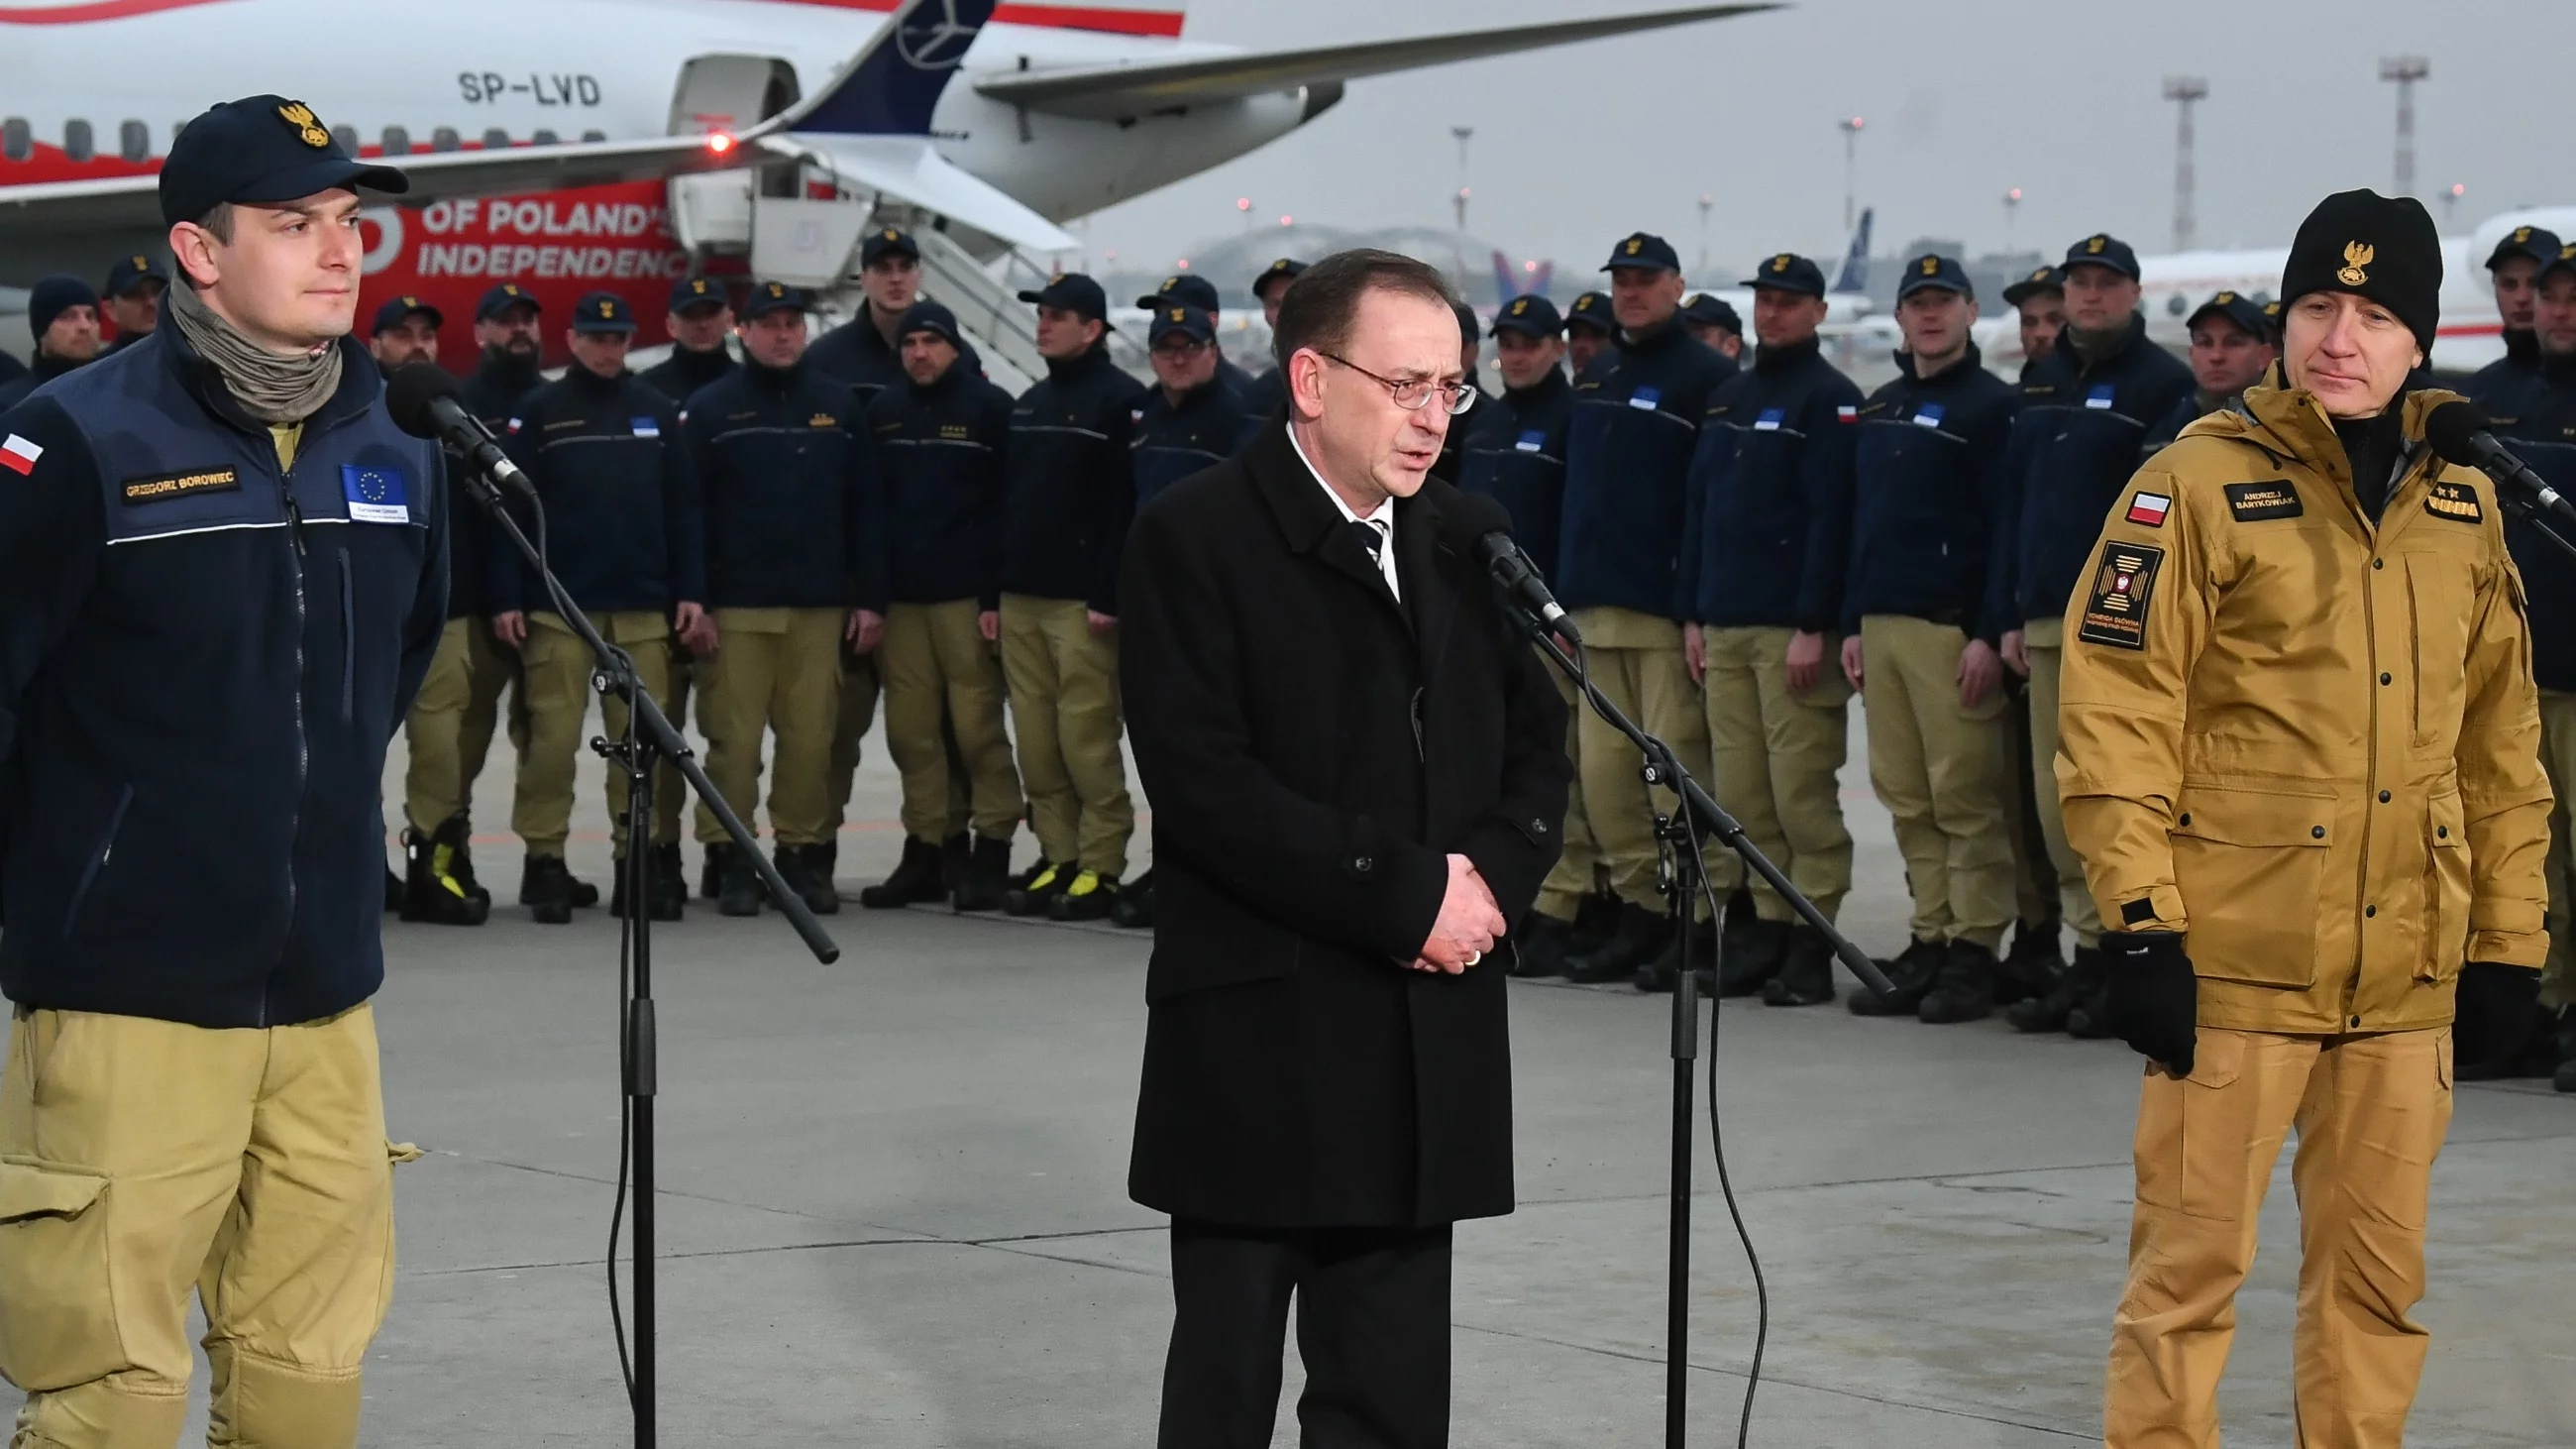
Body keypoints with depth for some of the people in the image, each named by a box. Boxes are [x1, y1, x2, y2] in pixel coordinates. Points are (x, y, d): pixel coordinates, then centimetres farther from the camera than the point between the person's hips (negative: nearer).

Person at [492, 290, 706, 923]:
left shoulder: (658, 413, 11)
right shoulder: (540, 413, 3)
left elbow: (685, 508, 11)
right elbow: (508, 509, -1)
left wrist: (692, 594, 4)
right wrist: (506, 600, -7)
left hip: (644, 607, 2)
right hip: (557, 606, -2)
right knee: (552, 736, -3)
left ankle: (644, 859, 7)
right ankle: (544, 864, 3)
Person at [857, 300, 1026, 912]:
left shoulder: (989, 407, 0)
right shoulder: (883, 413, 14)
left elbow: (1008, 506, -4)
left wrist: (996, 596, -10)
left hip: (967, 597, -4)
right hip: (899, 597, 4)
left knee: (977, 724, -6)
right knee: (910, 729, 4)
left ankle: (991, 854, 0)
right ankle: (923, 853, 11)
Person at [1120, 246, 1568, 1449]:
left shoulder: (1468, 539, 12)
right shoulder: (1196, 537, -6)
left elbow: (1536, 741, 15)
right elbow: (1204, 783, -14)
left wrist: (1493, 875, -6)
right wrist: (1406, 895, -15)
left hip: (1429, 1038, 5)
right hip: (1255, 1039, -5)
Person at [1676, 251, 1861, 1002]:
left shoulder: (1830, 400, -4)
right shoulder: (1727, 399, 18)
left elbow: (1830, 518, -11)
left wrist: (1813, 627, -17)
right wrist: (1691, 613, 12)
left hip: (1794, 629, -7)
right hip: (1723, 627, 7)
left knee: (1801, 787, -7)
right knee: (1739, 790, 6)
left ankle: (1810, 944, -4)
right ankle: (1763, 926, 11)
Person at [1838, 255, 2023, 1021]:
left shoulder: (1993, 406, -4)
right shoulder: (1879, 410, 19)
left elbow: (2009, 528, -10)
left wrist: (1990, 635, -16)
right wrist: (1852, 624, 14)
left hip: (1954, 631, -7)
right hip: (1882, 627, 7)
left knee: (1966, 798, -6)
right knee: (1906, 798, 7)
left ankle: (1975, 951, -3)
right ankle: (1930, 942, 12)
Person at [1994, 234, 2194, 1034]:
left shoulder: (2164, 383, -4)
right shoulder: (2041, 381, 17)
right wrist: (2011, 613, 14)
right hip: (2048, 621, 7)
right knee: (2059, 798, 7)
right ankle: (2089, 953, 13)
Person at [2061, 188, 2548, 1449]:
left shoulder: (2464, 507, 11)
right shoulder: (2201, 484, -5)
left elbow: (2500, 741, 16)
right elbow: (2116, 709, -8)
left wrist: (2508, 933, 13)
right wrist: (2139, 921, -13)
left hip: (2406, 972, 5)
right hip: (2236, 958, -5)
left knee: (2380, 1264, 11)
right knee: (2193, 1258, 0)